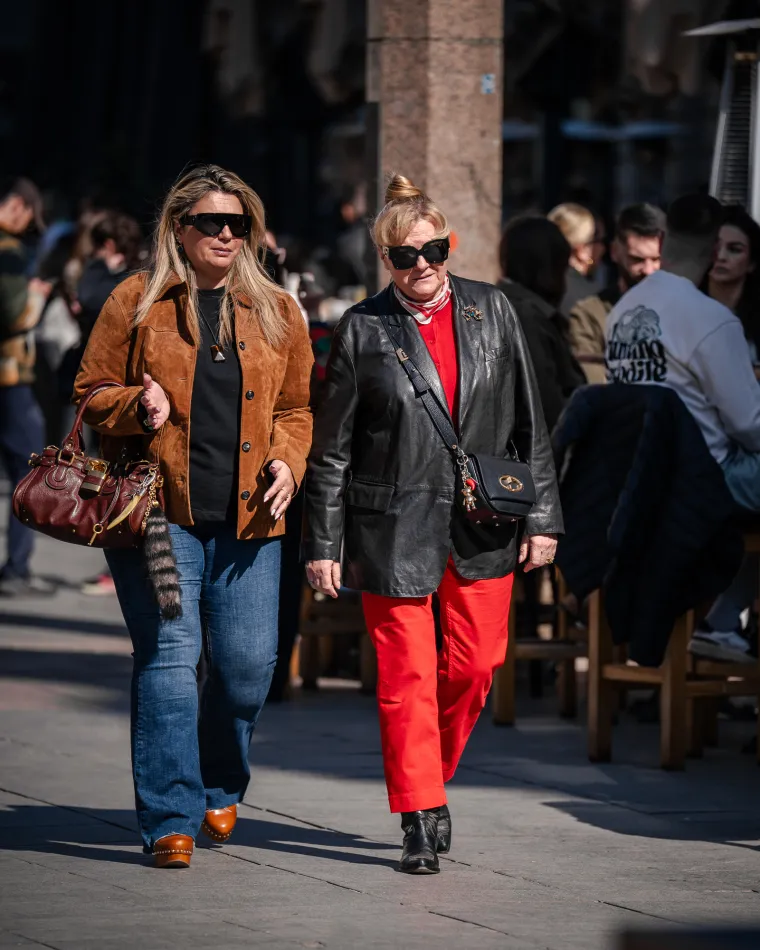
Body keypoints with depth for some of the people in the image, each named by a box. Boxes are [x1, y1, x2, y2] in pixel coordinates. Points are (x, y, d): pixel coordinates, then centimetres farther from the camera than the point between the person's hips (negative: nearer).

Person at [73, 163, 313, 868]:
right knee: (169, 656, -9)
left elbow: (297, 406, 18)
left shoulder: (275, 313, 12)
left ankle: (219, 789, 29)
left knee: (248, 663, 1)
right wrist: (138, 407, -14)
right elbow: (92, 392, 7)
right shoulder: (136, 303, 4)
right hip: (157, 512, -3)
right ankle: (170, 821, -4)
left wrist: (287, 462, 0)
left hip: (247, 519, 3)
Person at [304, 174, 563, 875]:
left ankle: (434, 773, 29)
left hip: (482, 527, 2)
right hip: (395, 528, -2)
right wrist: (323, 543, -1)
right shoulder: (364, 329, -2)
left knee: (474, 666, 4)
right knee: (406, 676, -2)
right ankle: (421, 820, 4)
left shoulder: (490, 311, 4)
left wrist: (542, 515, 4)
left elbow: (529, 423, 8)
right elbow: (331, 447, 1)